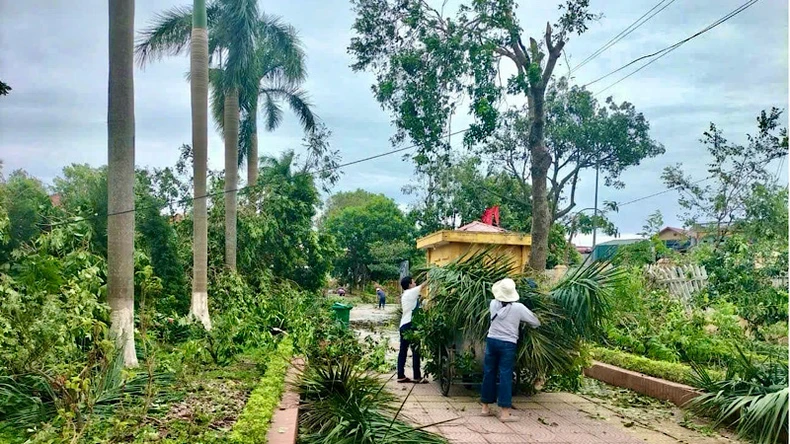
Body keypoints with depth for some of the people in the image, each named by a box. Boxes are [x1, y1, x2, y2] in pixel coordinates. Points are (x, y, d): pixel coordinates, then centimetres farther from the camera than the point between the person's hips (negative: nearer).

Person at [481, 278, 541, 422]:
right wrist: (529, 324, 23)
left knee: (489, 373, 12)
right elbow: (536, 323, 3)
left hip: (492, 341, 3)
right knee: (505, 376, -1)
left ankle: (486, 407, 21)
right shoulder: (518, 308, -9)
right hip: (508, 344, -3)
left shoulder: (493, 304, -3)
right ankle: (505, 412, -1)